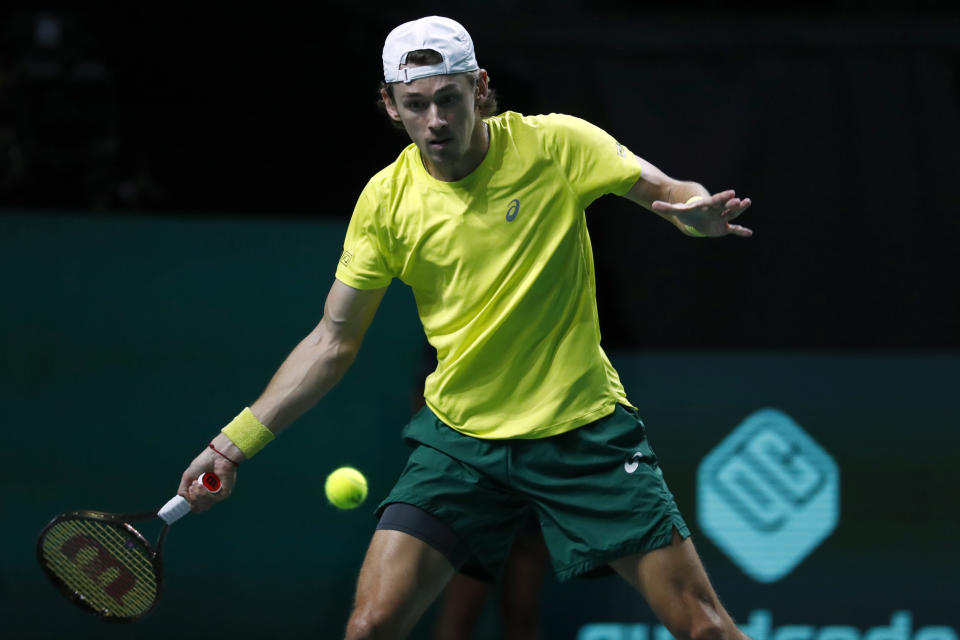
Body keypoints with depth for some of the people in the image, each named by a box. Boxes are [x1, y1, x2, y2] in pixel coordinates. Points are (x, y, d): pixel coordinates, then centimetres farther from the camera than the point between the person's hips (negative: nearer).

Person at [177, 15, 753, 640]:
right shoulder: (386, 200, -4)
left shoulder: (555, 144, -9)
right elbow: (333, 342, 3)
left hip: (584, 428, -1)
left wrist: (700, 212, -32)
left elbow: (670, 192, -6)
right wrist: (235, 442, -2)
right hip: (460, 436, 2)